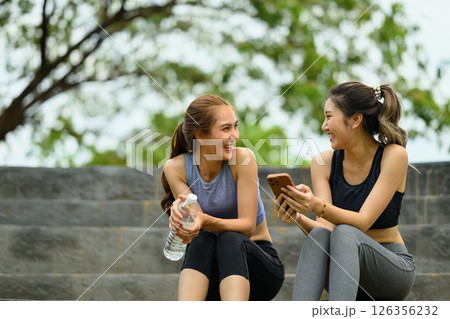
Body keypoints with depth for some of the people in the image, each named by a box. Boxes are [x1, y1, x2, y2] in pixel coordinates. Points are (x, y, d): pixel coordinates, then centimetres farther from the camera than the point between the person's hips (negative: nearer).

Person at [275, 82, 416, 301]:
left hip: (392, 268, -3)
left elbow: (363, 221, -20)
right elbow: (325, 228, -10)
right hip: (342, 267, 3)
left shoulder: (393, 155, -11)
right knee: (319, 235, -31)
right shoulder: (324, 162, -1)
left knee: (344, 233, -33)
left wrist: (317, 207, -38)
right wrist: (299, 218, -32)